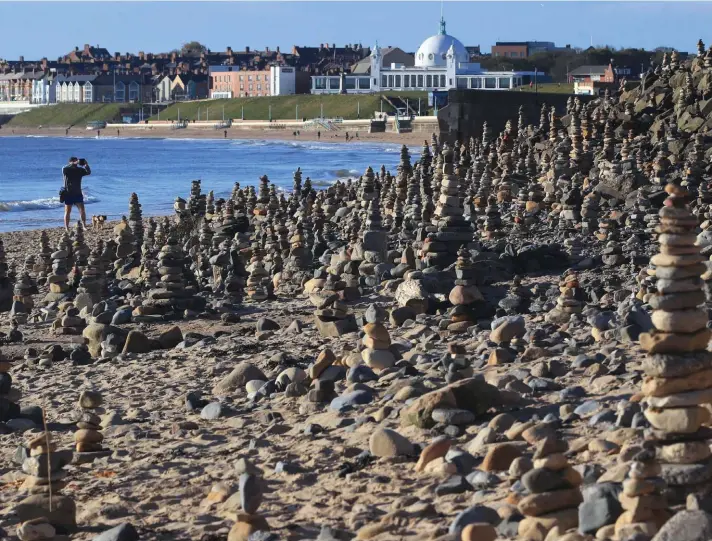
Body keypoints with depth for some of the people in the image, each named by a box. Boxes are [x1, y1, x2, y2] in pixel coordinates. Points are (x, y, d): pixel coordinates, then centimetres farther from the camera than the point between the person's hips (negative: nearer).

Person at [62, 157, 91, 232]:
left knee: (82, 210, -2)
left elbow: (88, 172, -2)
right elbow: (65, 168, -25)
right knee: (68, 211, 0)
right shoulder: (65, 169, -3)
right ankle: (67, 228, 3)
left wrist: (86, 165, -19)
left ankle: (84, 226, 6)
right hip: (69, 194, -3)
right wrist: (74, 164, -31)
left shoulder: (80, 170, 8)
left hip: (78, 194, 3)